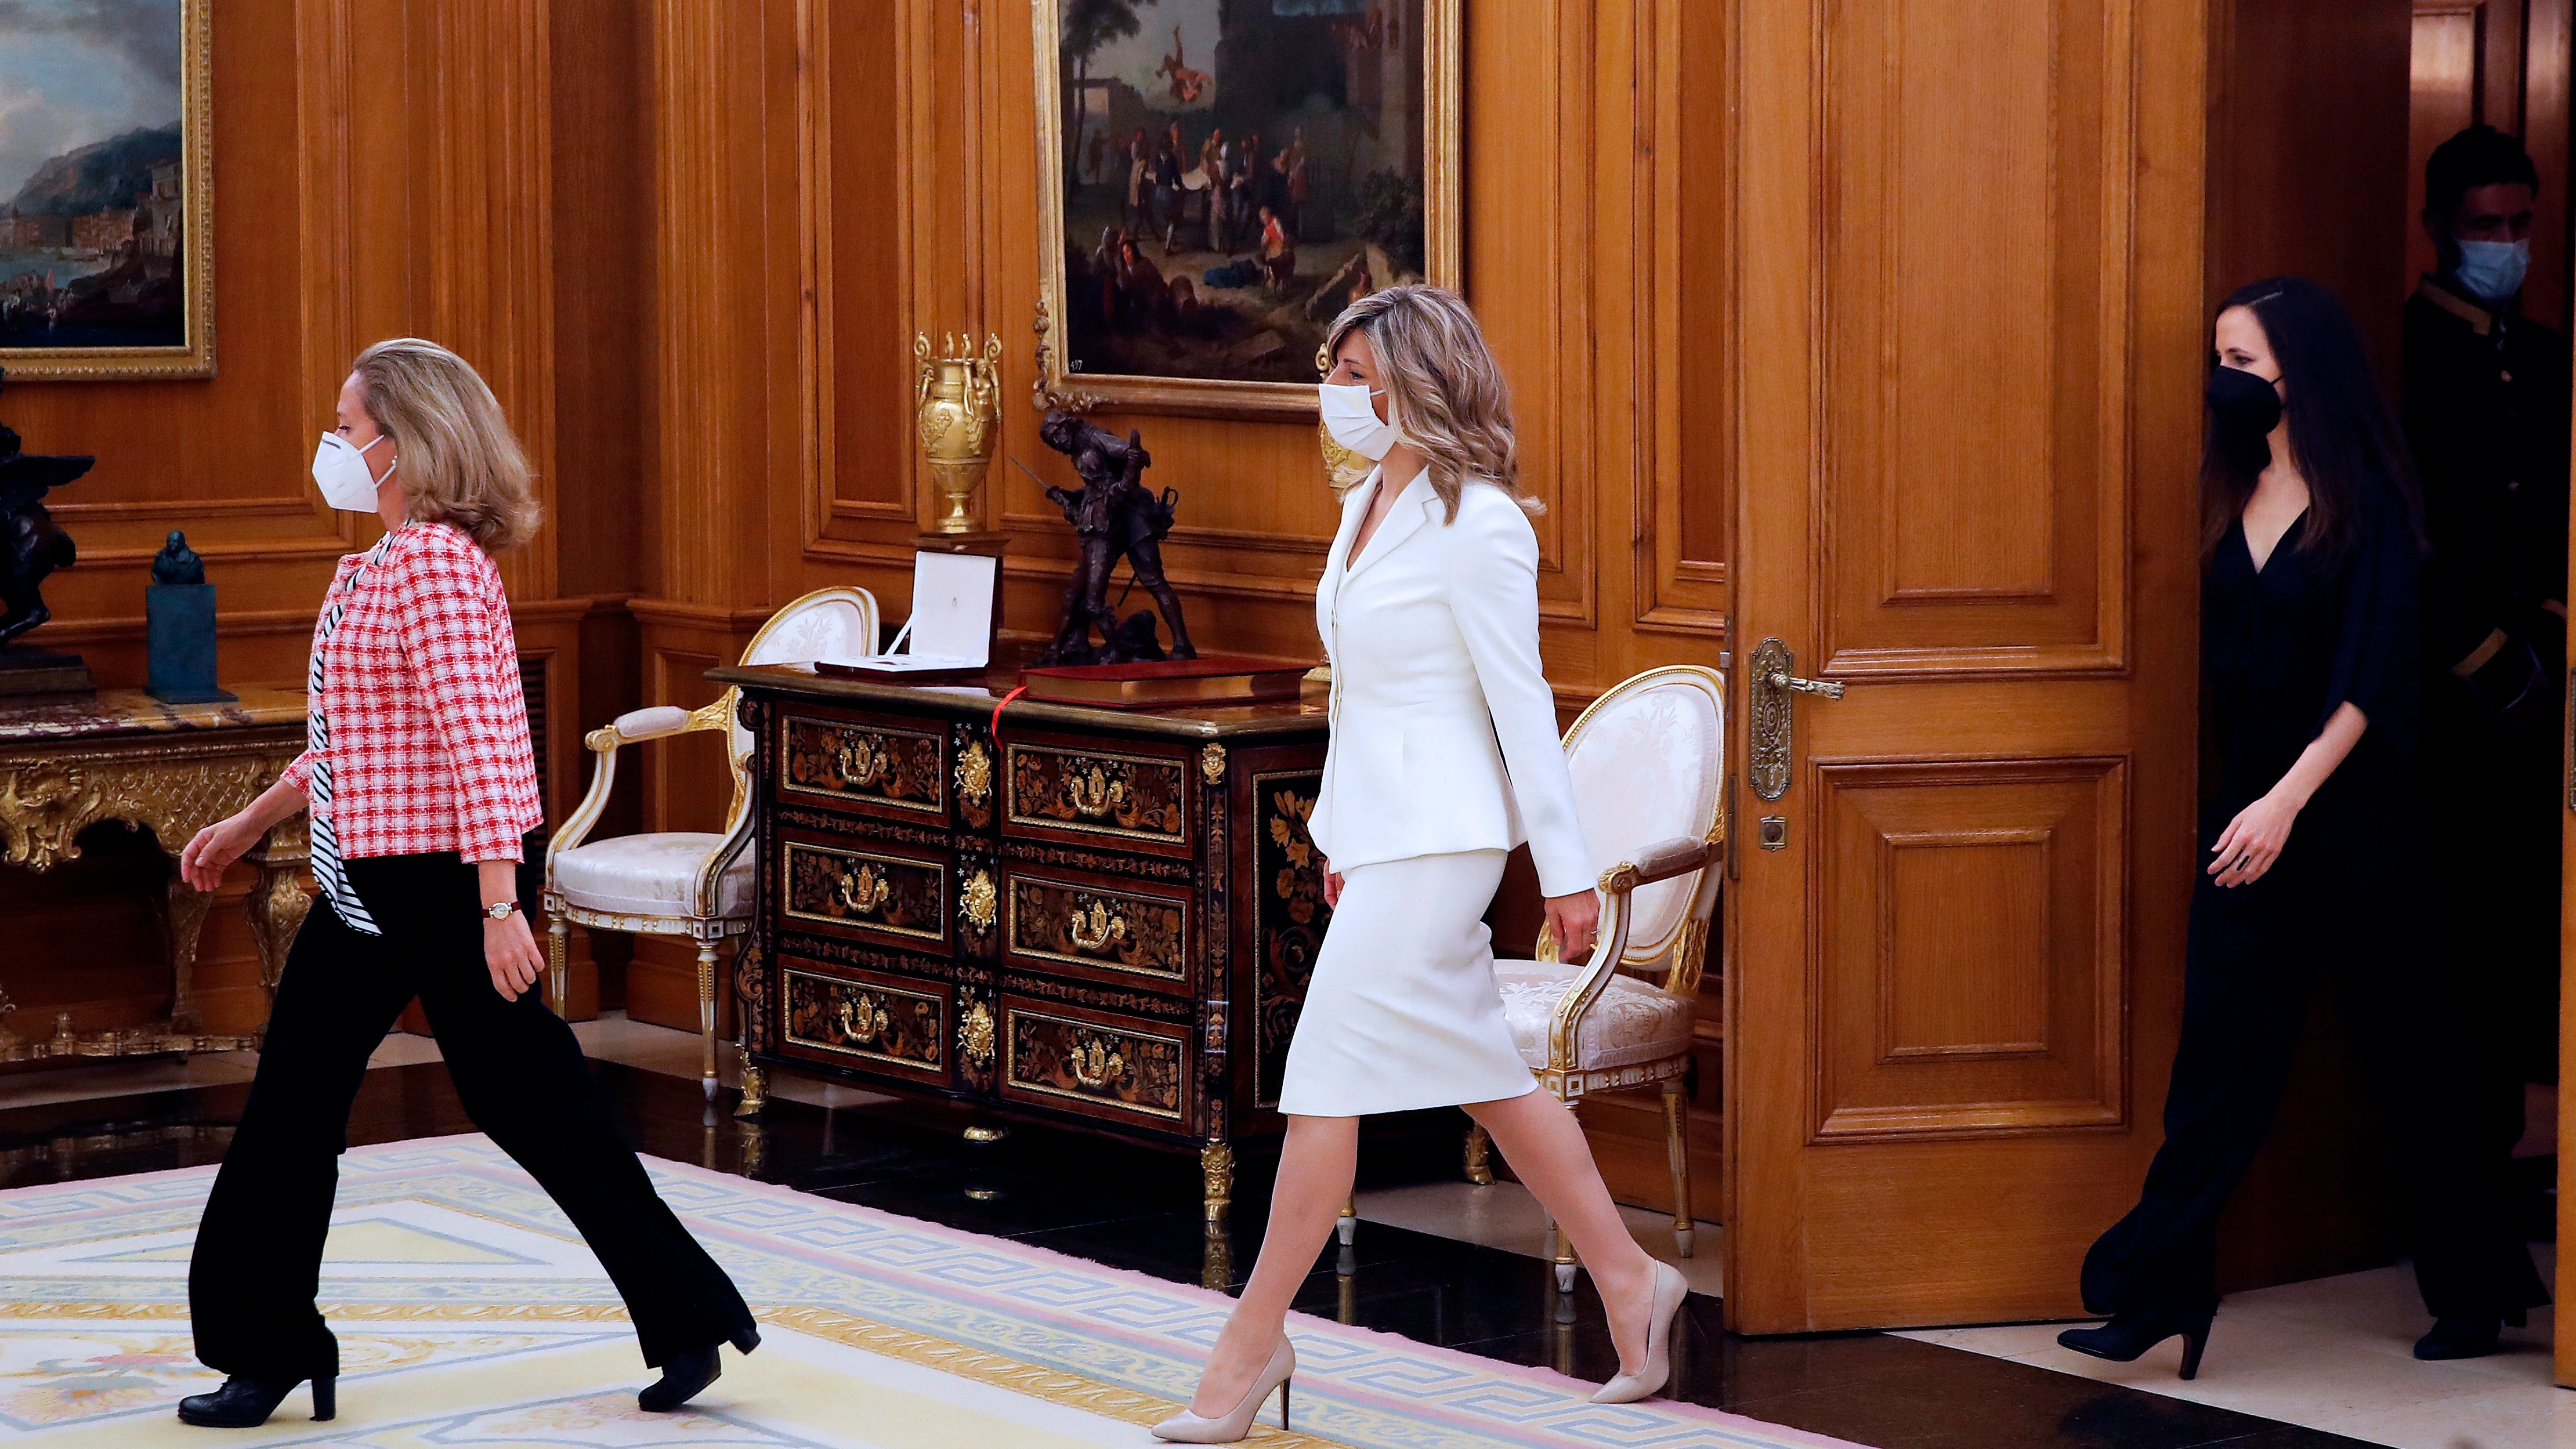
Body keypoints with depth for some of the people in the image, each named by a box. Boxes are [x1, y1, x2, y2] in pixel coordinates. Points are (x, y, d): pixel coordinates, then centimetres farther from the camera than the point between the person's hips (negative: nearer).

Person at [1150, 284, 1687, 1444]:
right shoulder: (1365, 508, 12)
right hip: (1381, 828, 9)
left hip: (1437, 837, -9)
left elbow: (1520, 699, -15)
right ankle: (1630, 1281, 23)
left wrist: (1565, 869, -13)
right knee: (1488, 1078, 14)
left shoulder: (1477, 523, -15)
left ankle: (1255, 1340, 1)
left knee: (1324, 1079, -7)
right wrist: (1343, 836, 21)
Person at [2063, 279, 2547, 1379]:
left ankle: (2478, 1286, 20)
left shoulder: (2366, 505, -10)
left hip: (2348, 808, -6)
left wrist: (2288, 801, -22)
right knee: (2220, 1042, 0)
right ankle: (2162, 1294, -2)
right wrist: (2242, 799, 11)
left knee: (2407, 1050, 5)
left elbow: (2369, 681, -15)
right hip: (2247, 802, 6)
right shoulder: (2238, 493, 9)